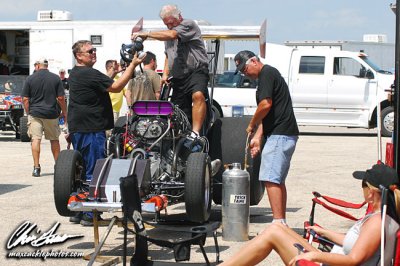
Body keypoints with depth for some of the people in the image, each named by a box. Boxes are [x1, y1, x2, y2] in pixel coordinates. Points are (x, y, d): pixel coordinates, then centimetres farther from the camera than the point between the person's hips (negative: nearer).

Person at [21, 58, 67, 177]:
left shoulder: (30, 78, 0)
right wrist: (64, 112, 10)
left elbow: (25, 99, -1)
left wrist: (28, 112, 10)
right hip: (52, 114, 2)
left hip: (35, 113, -2)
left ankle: (36, 167, -10)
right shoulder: (55, 78, 1)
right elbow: (61, 98, -1)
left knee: (35, 139, -2)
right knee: (54, 139, 14)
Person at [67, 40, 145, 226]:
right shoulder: (89, 74, -15)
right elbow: (116, 87, -18)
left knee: (81, 171, 15)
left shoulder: (75, 74, 17)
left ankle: (77, 212, 19)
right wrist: (133, 65, -15)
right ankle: (90, 215, -3)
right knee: (93, 172, -5)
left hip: (77, 128, 10)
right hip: (91, 129, -10)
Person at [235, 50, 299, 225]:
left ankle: (278, 223, -17)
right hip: (284, 134, 11)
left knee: (270, 179, -14)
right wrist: (257, 137, 11)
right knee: (278, 180, 13)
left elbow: (266, 105, -20)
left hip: (280, 135, -11)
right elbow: (266, 113, 20)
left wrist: (251, 125, -5)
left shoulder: (267, 73, -9)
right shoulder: (267, 75, 22)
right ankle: (282, 223, 17)